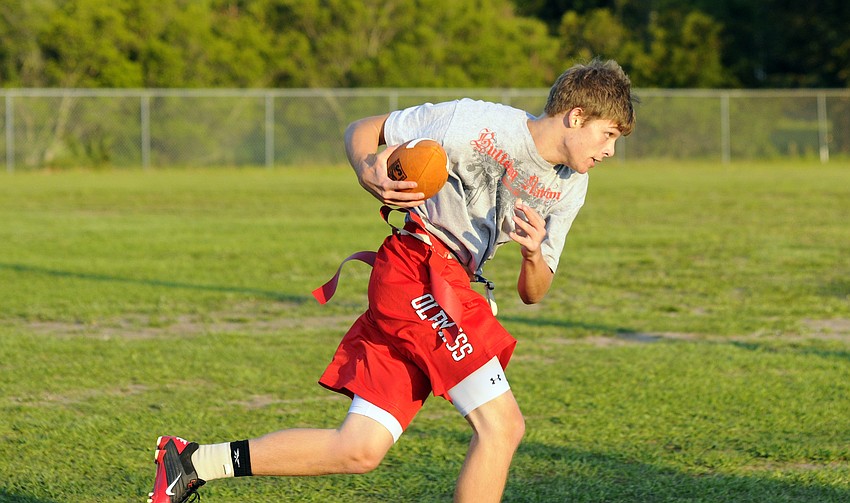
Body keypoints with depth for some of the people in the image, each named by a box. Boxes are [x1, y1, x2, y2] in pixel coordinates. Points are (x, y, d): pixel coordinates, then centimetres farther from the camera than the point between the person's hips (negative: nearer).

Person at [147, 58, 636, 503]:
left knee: (359, 451, 0)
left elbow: (533, 294, 12)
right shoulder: (479, 122, -10)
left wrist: (535, 254, -10)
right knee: (502, 425, -15)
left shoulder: (568, 190, 9)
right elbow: (362, 130, 0)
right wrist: (369, 173, -22)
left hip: (451, 287, 8)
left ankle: (193, 461, 9)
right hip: (419, 268, -7)